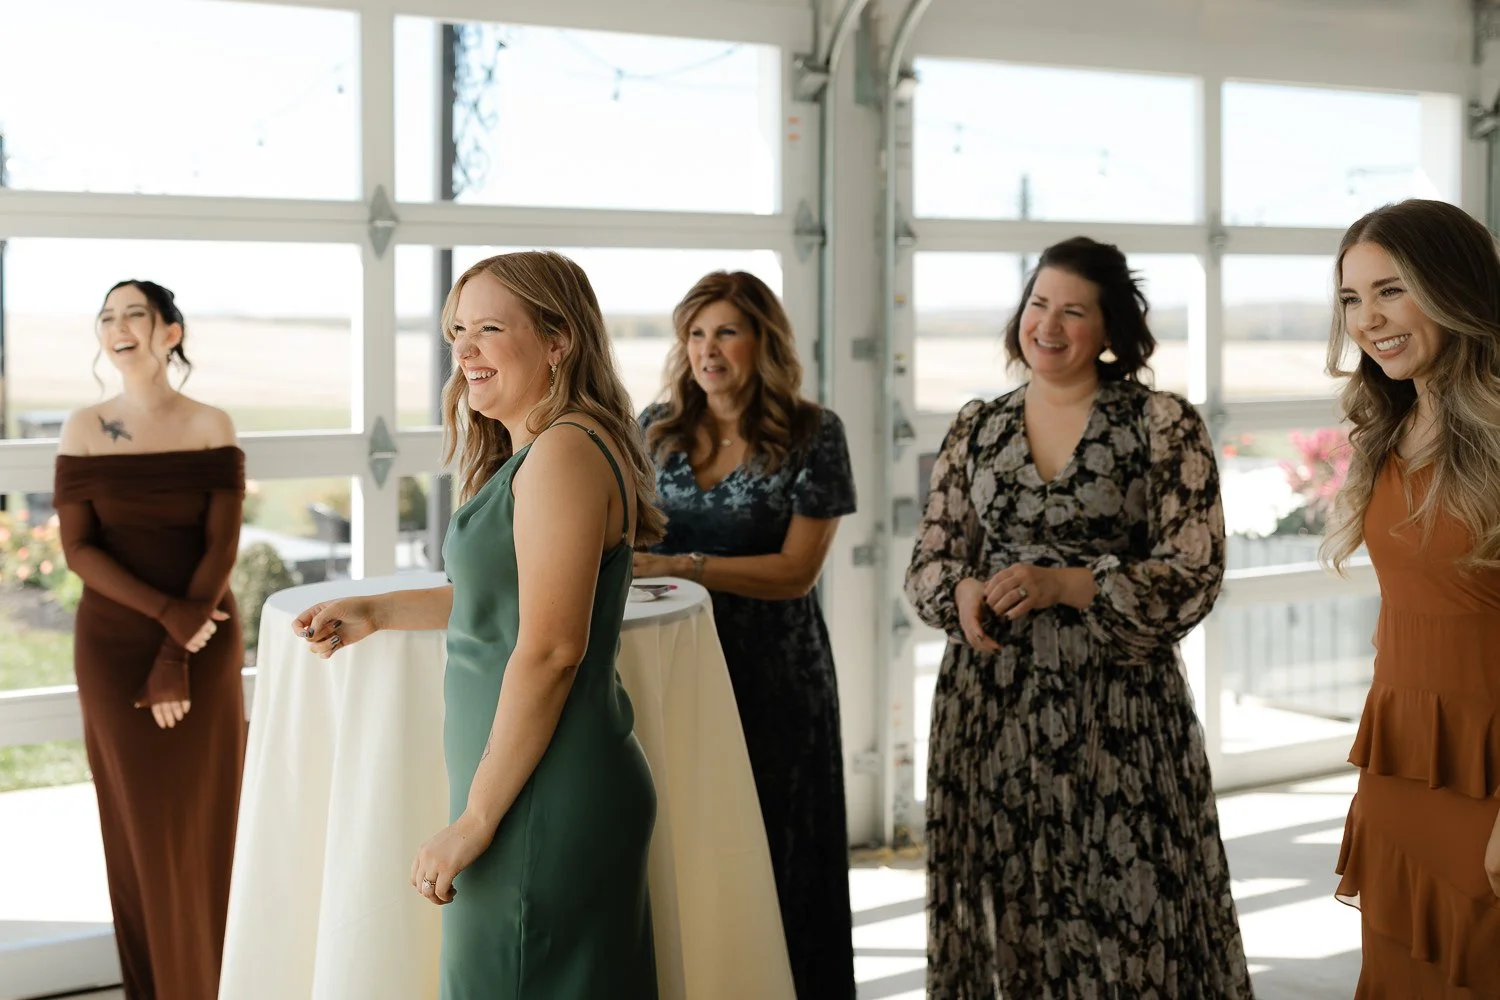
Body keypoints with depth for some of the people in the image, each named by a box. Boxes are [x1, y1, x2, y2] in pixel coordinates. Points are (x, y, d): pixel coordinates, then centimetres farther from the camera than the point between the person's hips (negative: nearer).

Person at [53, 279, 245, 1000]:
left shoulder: (212, 427, -3)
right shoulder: (84, 429, -1)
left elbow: (222, 546, -7)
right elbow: (77, 548, -6)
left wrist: (177, 658, -13)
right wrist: (167, 612, -17)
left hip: (205, 643, 0)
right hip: (114, 643, 1)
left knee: (205, 819, 3)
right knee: (138, 819, 5)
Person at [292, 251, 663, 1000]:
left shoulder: (564, 452, -18)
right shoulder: (530, 453, 14)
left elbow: (549, 648, -23)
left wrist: (474, 821, -19)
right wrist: (377, 613, 20)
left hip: (545, 799, -10)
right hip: (565, 791, 10)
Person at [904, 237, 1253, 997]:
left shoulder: (1165, 425, -3)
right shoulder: (976, 428, 9)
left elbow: (1192, 575, -9)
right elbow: (927, 562, 11)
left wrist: (1063, 585, -19)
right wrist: (962, 593, -12)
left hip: (1117, 706, -3)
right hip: (990, 703, 3)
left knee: (1126, 915, -1)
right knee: (1009, 913, 7)